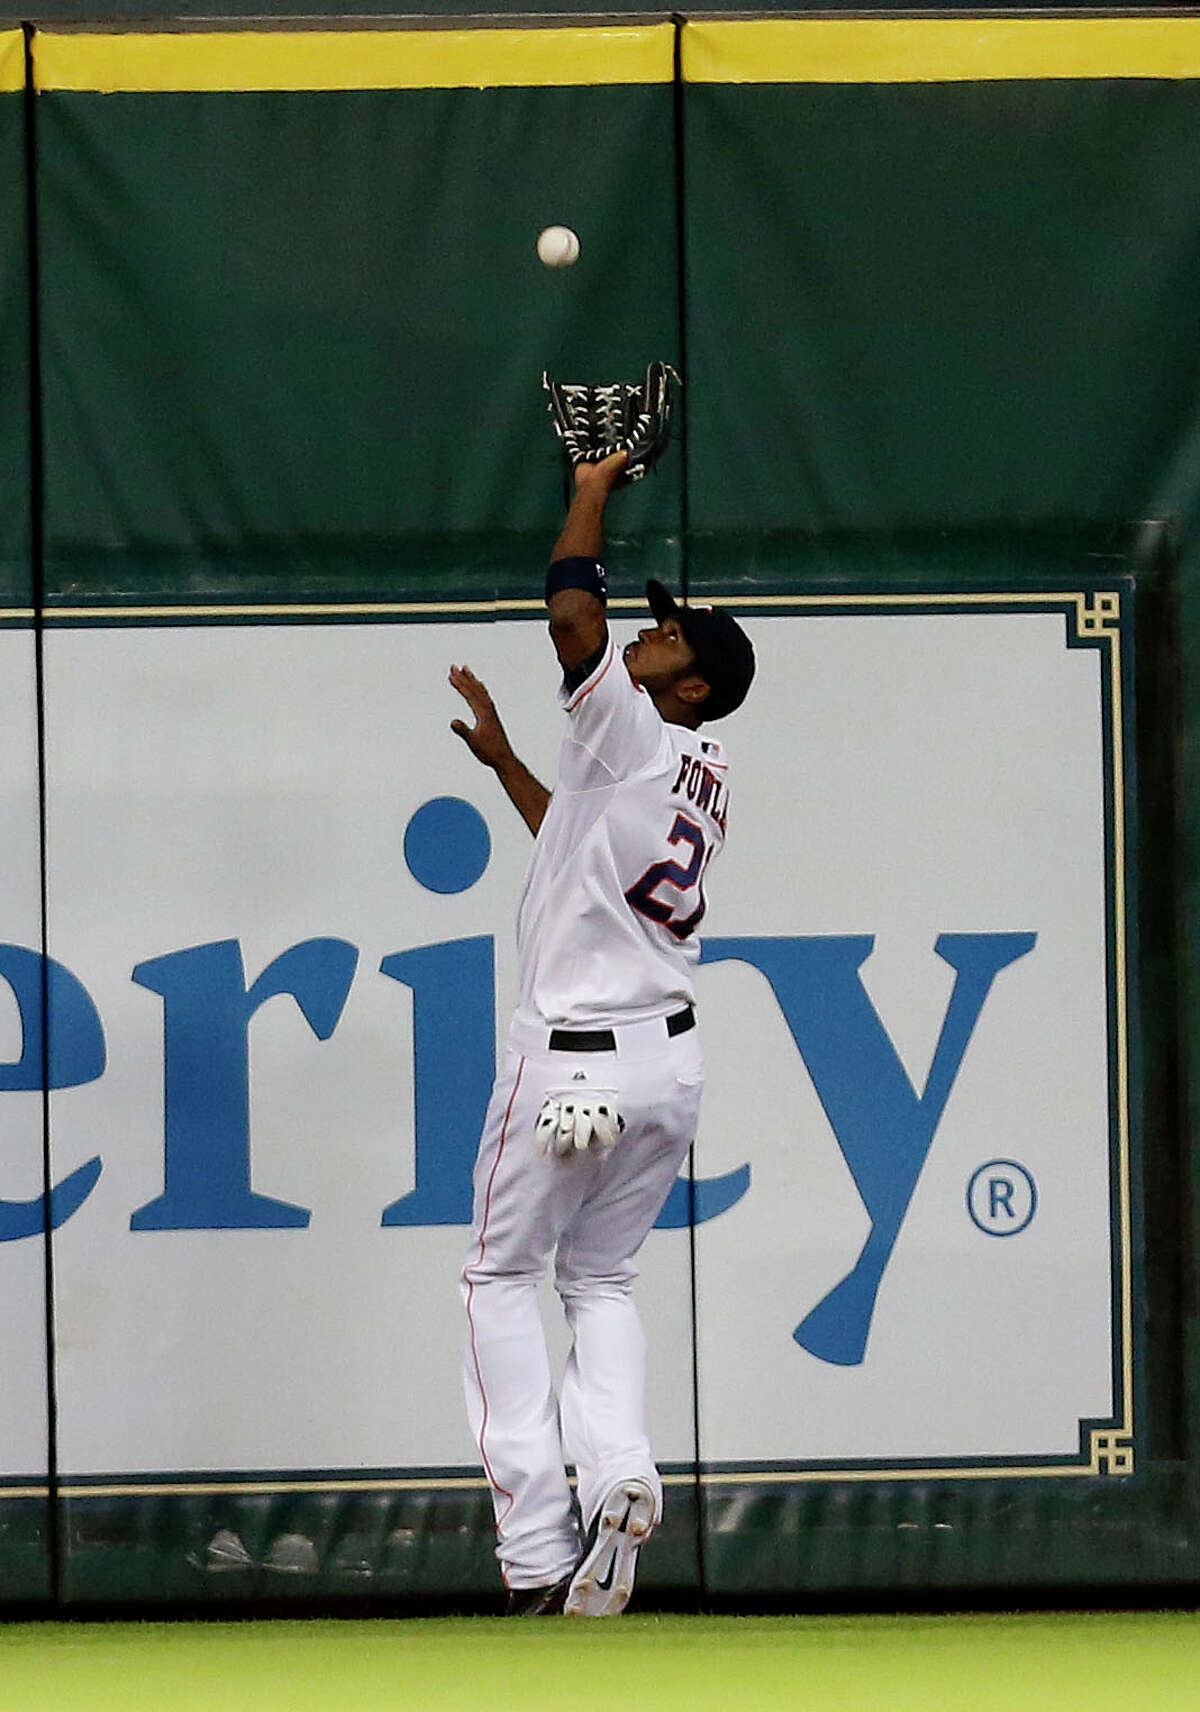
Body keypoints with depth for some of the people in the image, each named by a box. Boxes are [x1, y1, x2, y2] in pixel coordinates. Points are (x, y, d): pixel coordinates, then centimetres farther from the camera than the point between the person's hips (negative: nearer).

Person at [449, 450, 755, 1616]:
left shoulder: (631, 732, -12)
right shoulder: (704, 778, 13)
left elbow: (571, 616, -22)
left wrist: (593, 491, -7)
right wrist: (502, 761, 33)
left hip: (571, 1063, -7)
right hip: (668, 1062, 7)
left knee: (502, 1278, 6)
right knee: (600, 1280, 19)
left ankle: (535, 1548, -4)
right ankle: (617, 1473, -8)